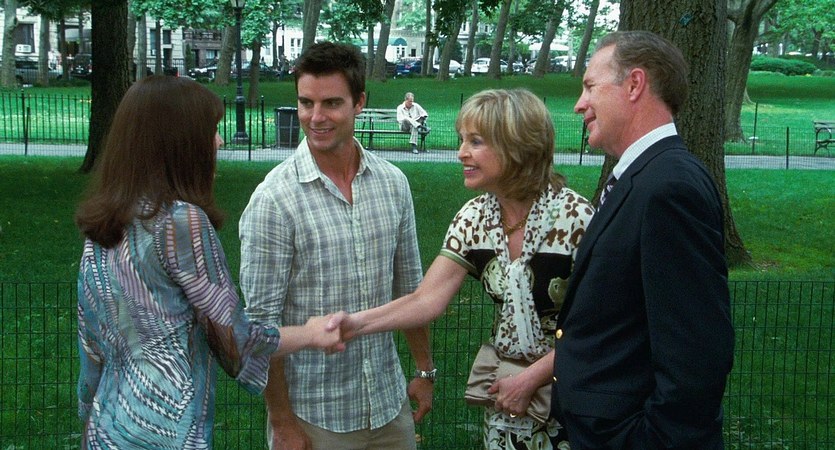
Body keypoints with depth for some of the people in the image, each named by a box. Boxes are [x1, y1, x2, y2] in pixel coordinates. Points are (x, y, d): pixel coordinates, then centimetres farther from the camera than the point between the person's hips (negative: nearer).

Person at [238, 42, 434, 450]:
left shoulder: (393, 183, 1)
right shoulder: (274, 200, -15)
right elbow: (263, 319, -13)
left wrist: (425, 370, 13)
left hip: (389, 403, 5)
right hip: (313, 416, -4)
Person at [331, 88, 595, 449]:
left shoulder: (573, 217, -20)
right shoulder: (474, 218, -4)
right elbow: (427, 299, -10)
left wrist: (530, 379, -18)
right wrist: (357, 323, -25)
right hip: (503, 392, 5)